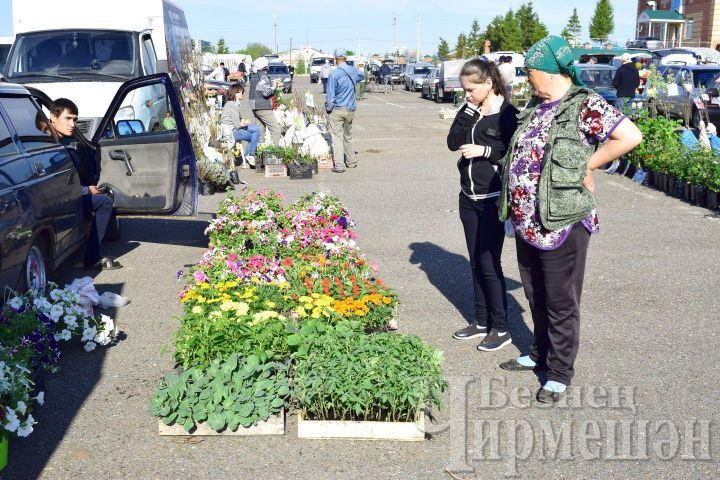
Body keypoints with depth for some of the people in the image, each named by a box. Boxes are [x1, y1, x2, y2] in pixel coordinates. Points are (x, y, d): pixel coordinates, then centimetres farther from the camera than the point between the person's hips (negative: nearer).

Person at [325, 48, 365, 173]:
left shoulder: (334, 74, -14)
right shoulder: (353, 71, 3)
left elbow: (330, 94, -12)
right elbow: (362, 76, 29)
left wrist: (328, 108, 0)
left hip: (337, 110, -6)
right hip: (350, 110, 6)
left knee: (337, 137, -3)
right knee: (348, 137, 19)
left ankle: (339, 165, -7)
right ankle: (352, 162, 26)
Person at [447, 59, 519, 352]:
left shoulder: (506, 113, -11)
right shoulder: (471, 111, 8)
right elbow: (453, 143, -1)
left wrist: (484, 150, -19)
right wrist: (468, 111, -9)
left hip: (493, 200, -7)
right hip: (469, 198, 7)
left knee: (489, 264, -3)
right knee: (475, 262, 13)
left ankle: (500, 329, 9)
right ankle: (482, 322, 25)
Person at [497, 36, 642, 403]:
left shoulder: (585, 106, -13)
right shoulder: (535, 108, 11)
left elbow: (630, 136, -22)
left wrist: (586, 166, -14)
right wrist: (517, 210, 12)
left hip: (561, 225, -8)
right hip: (526, 224, 8)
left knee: (561, 303, 5)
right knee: (535, 297, 21)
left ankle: (560, 373, 18)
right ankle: (540, 354, 38)